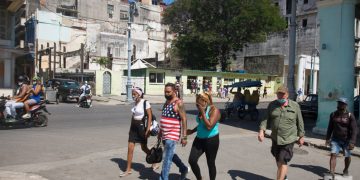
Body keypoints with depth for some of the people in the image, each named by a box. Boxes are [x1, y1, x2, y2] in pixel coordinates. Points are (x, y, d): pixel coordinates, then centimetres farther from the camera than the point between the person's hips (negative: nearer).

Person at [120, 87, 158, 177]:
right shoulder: (135, 103, 8)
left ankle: (155, 163, 31)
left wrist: (148, 129, -18)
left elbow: (150, 116, -14)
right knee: (130, 148, 4)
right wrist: (130, 128, 17)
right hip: (133, 127, 6)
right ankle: (128, 169, 14)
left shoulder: (145, 102, -13)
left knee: (144, 148, 8)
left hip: (141, 126, -6)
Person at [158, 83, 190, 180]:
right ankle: (184, 169, 40)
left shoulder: (178, 103, -13)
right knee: (171, 155, 21)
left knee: (166, 158, -6)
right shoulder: (166, 102, 11)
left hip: (172, 135, -9)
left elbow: (184, 119, -15)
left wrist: (184, 137, -18)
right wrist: (160, 132, 21)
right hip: (165, 134, 9)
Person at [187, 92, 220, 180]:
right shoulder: (201, 110, 7)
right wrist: (192, 131, 12)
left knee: (210, 163, 6)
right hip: (199, 139, 7)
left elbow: (209, 126, -26)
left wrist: (203, 112, -22)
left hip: (211, 140, -7)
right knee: (192, 160, -2)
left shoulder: (214, 110, -15)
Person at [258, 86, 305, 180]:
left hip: (288, 139, -4)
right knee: (278, 161, 20)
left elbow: (300, 122, 2)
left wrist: (301, 136, 5)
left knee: (282, 162, -9)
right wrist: (261, 131, -16)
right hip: (275, 138, 4)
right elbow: (266, 118, -2)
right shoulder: (272, 105, 0)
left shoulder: (295, 106, -5)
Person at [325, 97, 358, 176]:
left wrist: (352, 142, -18)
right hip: (335, 139, 2)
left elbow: (354, 129, -11)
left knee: (347, 156, 11)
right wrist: (328, 138, 8)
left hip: (346, 140, -2)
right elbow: (330, 127, 10)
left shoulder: (350, 116, -10)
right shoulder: (333, 114, 1)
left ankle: (346, 170, 36)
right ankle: (331, 172, -11)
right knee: (333, 154, -10)